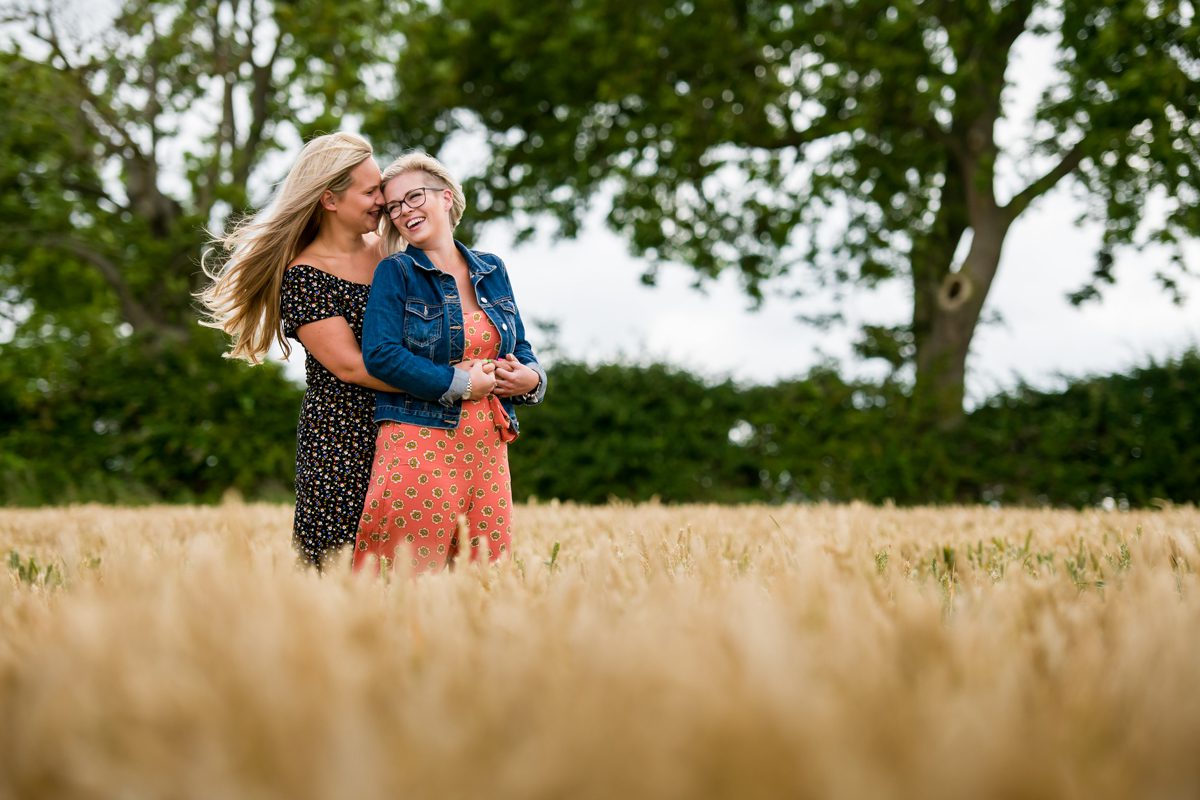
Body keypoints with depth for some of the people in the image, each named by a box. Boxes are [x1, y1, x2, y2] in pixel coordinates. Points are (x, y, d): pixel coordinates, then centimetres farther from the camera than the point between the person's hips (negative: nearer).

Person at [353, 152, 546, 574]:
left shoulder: (492, 271, 15)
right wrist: (461, 383, -14)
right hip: (419, 445, -5)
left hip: (487, 448, 5)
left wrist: (530, 378, -1)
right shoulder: (395, 272, 1)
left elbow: (521, 350, 22)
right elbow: (380, 355, -12)